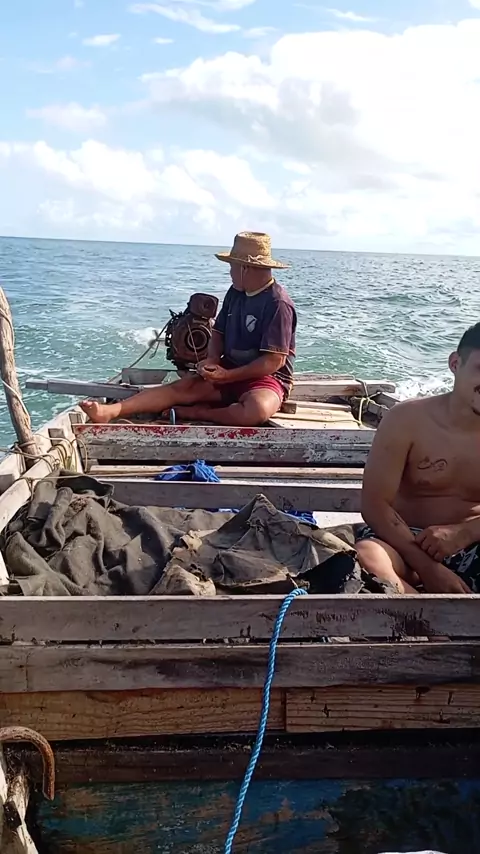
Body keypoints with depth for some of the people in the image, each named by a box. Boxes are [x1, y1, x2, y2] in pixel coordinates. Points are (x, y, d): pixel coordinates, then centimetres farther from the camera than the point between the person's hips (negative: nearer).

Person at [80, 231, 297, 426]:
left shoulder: (278, 304, -17)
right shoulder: (235, 292, 8)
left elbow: (274, 361, -20)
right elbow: (218, 332, 15)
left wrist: (227, 376, -21)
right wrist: (212, 360, -7)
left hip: (266, 378, -6)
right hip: (229, 371, 6)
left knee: (258, 410, -40)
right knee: (181, 387, -15)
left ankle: (197, 413, -20)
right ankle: (109, 411, -28)